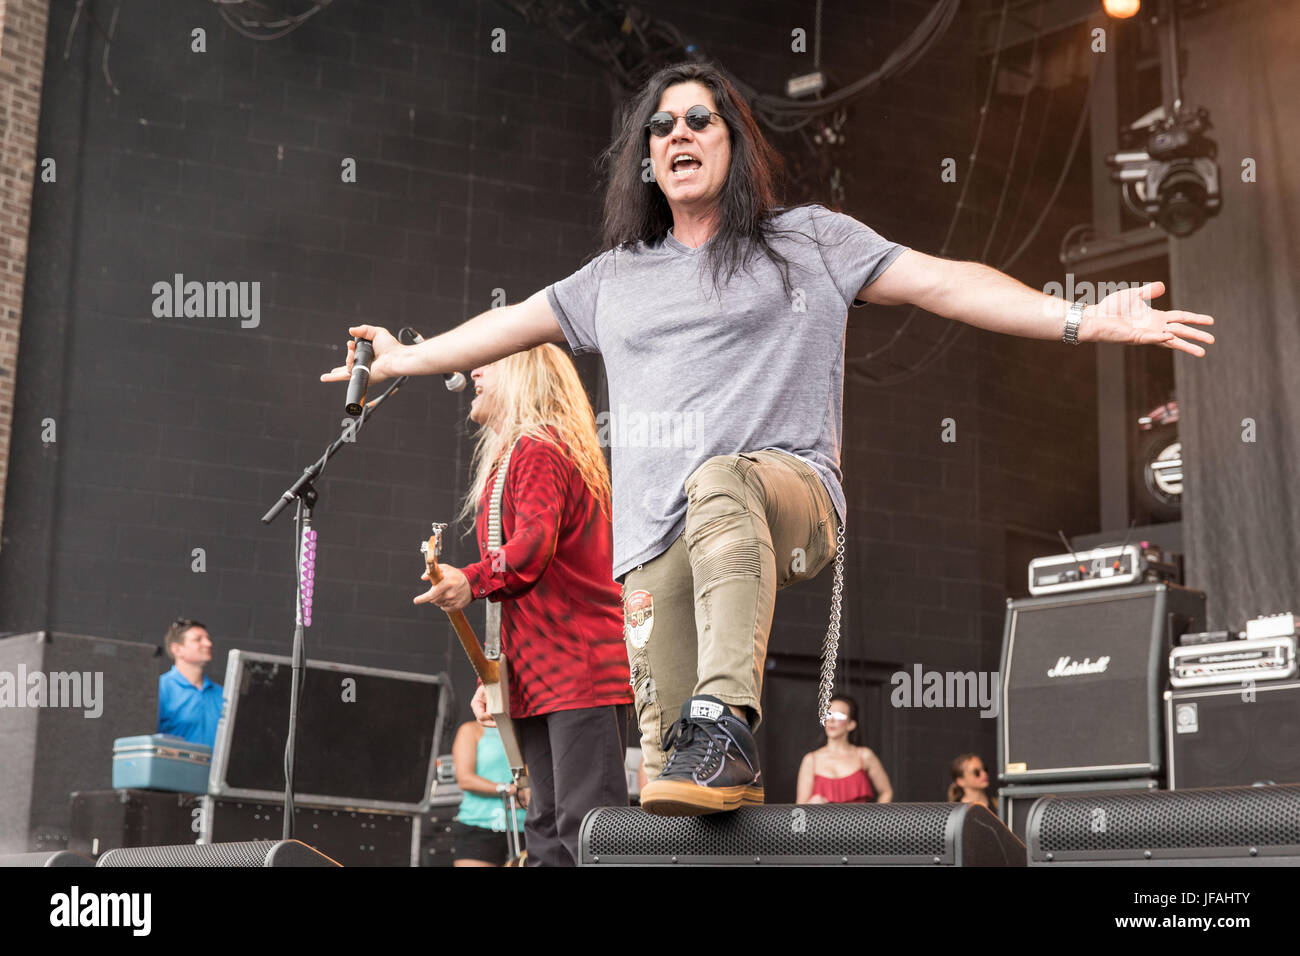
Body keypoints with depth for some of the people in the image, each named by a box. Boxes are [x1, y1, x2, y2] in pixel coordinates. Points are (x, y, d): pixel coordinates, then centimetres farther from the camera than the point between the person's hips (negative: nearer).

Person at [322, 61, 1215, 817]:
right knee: (668, 775, -9)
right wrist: (405, 358, 44)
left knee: (722, 484, -40)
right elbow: (514, 323, 35)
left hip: (788, 489, -3)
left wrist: (1081, 318, -5)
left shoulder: (808, 240, 12)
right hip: (660, 541, 4)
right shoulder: (617, 278, 23)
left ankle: (726, 723, -45)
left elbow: (943, 282, 5)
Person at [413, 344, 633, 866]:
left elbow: (535, 540, -23)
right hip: (538, 682, 11)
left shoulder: (536, 452, -5)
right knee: (547, 831, 8)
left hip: (579, 671, -11)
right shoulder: (513, 459, 27)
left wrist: (474, 580, -34)